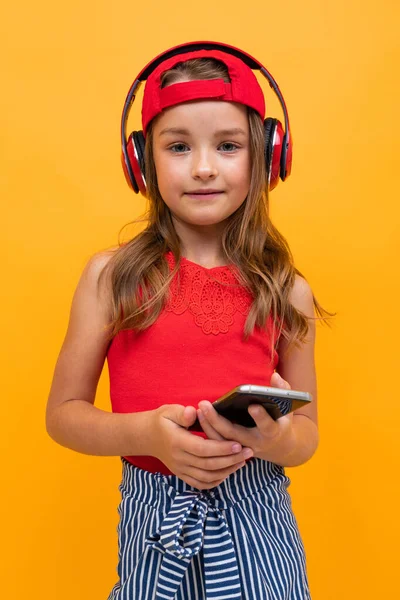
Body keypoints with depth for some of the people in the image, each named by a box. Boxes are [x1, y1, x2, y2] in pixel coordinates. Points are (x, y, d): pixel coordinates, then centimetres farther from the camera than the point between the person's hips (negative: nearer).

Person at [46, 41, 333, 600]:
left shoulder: (286, 291, -4)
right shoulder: (111, 276, -7)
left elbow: (307, 432, 5)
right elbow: (62, 412, -2)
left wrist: (278, 439, -18)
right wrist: (147, 432, -20)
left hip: (255, 524, 1)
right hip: (154, 519, 0)